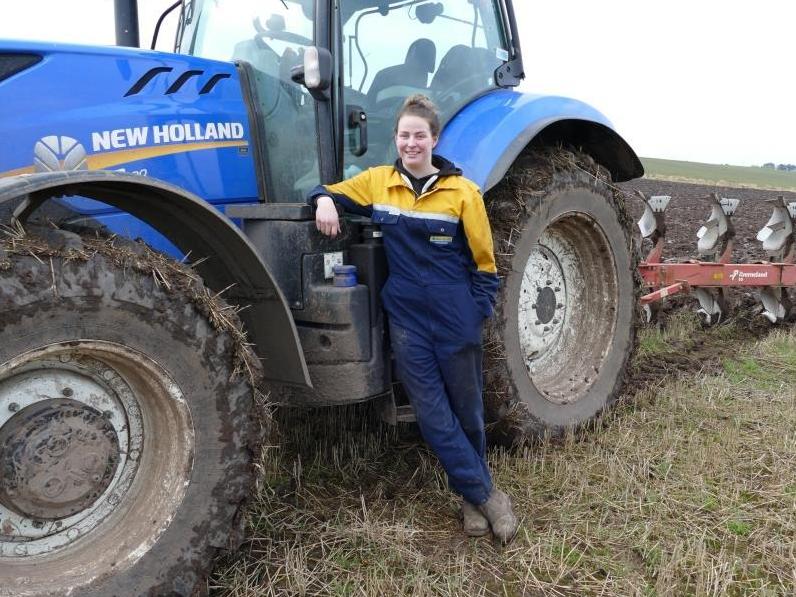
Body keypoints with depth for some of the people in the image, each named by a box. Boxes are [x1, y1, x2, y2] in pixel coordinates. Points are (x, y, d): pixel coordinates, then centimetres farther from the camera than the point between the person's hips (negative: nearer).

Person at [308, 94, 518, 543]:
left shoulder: (462, 192, -5)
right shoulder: (378, 182, 3)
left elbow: (483, 262, -1)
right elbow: (334, 192, 14)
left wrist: (479, 314, -6)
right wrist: (324, 201, -10)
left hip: (456, 321, -1)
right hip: (407, 320, 2)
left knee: (467, 412, 12)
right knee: (433, 415, 0)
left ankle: (471, 496, 34)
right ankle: (486, 494, 15)